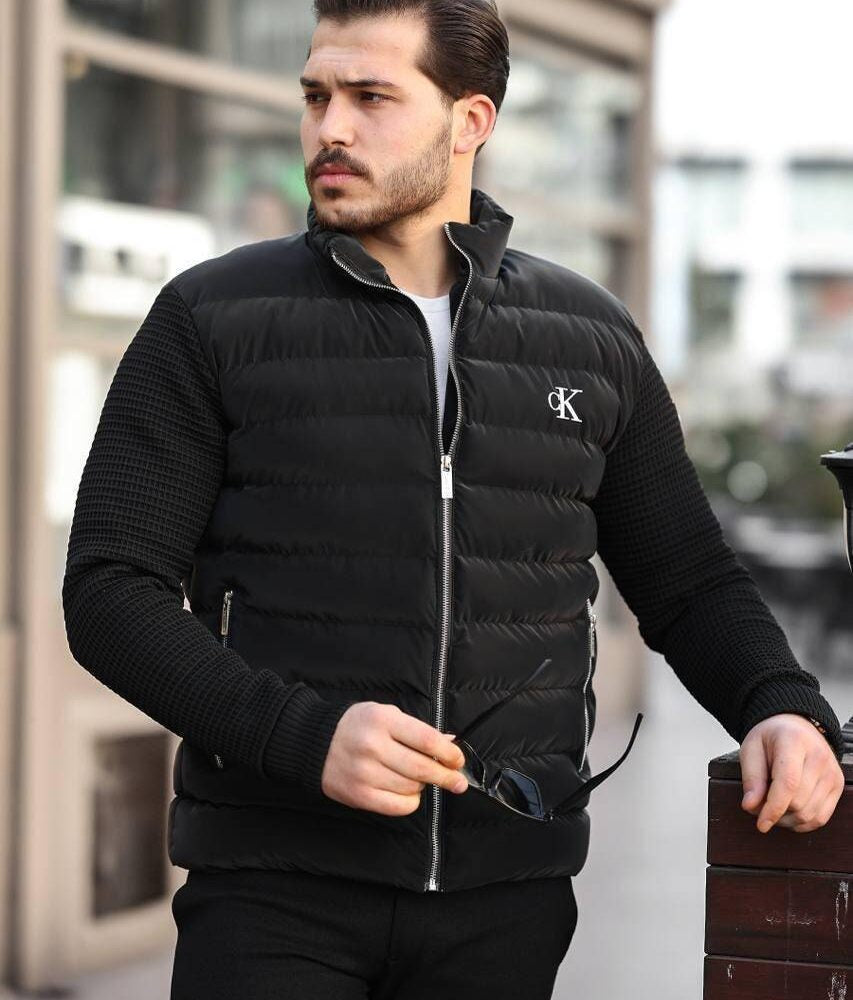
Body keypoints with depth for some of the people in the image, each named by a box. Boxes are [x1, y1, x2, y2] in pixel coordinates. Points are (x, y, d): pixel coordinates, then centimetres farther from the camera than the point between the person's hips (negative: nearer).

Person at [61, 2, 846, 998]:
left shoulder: (591, 337, 10)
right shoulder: (210, 320, 2)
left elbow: (689, 584, 17)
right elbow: (111, 590, -4)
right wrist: (304, 734, -18)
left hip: (507, 894, 2)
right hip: (276, 884, -2)